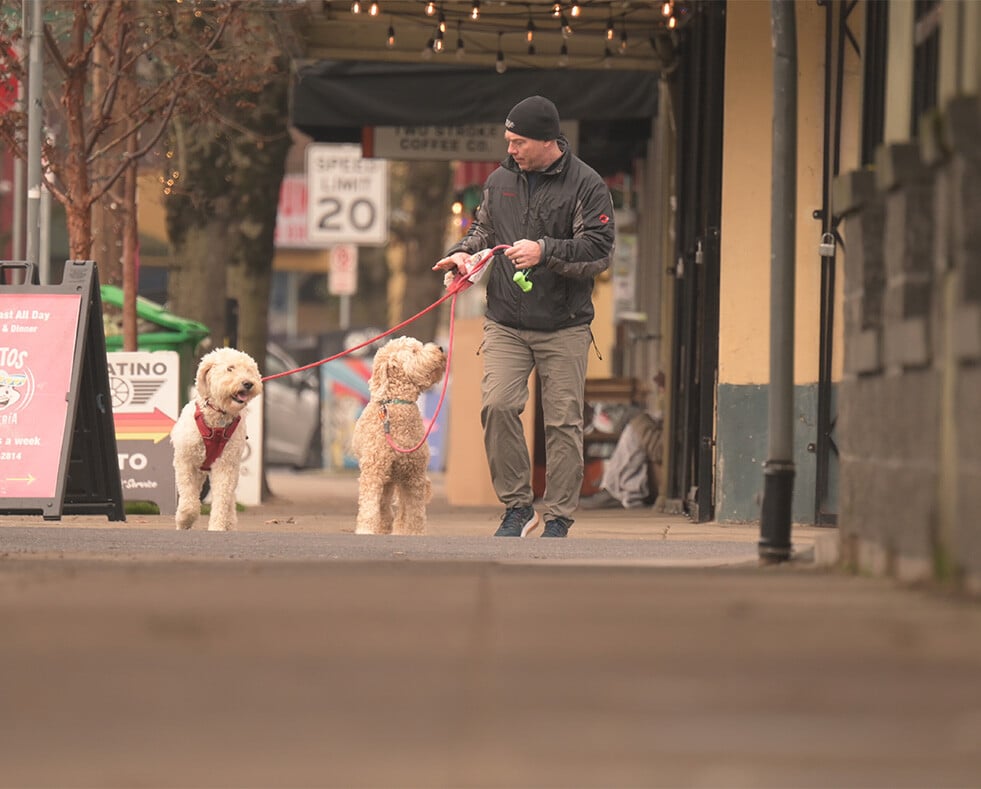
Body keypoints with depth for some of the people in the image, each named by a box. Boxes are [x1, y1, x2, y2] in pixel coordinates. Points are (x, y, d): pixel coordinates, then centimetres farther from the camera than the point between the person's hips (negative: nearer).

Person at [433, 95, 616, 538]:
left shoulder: (586, 185, -3)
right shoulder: (500, 181, 11)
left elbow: (599, 252, -9)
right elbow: (484, 229, 26)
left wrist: (546, 252, -21)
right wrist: (465, 252, 5)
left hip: (564, 327, -3)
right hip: (505, 323, 3)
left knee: (563, 421, -1)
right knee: (497, 405, -14)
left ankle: (558, 518, 8)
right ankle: (517, 506, 1)